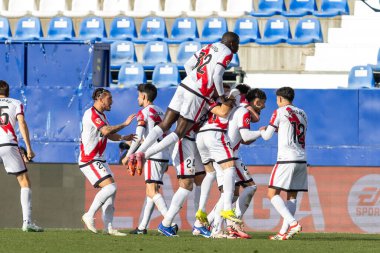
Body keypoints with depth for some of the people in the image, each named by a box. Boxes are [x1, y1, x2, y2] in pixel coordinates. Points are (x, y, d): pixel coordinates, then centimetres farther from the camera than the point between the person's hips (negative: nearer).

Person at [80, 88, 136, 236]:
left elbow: (109, 135, 21)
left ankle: (108, 226, 5)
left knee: (111, 191, 5)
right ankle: (89, 216, -11)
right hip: (90, 161, -10)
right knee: (110, 187, -19)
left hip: (99, 160, 10)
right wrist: (125, 124, -19)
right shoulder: (91, 114, -15)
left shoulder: (101, 115, 18)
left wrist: (124, 138, 4)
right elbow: (106, 131, -27)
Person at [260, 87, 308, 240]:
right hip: (302, 160, 7)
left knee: (272, 194, -5)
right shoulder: (302, 114, 18)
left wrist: (262, 130, 25)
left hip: (286, 159, -7)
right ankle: (284, 231, 1)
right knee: (292, 196, 9)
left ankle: (293, 223, -21)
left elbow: (267, 136, 3)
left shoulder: (280, 112, 0)